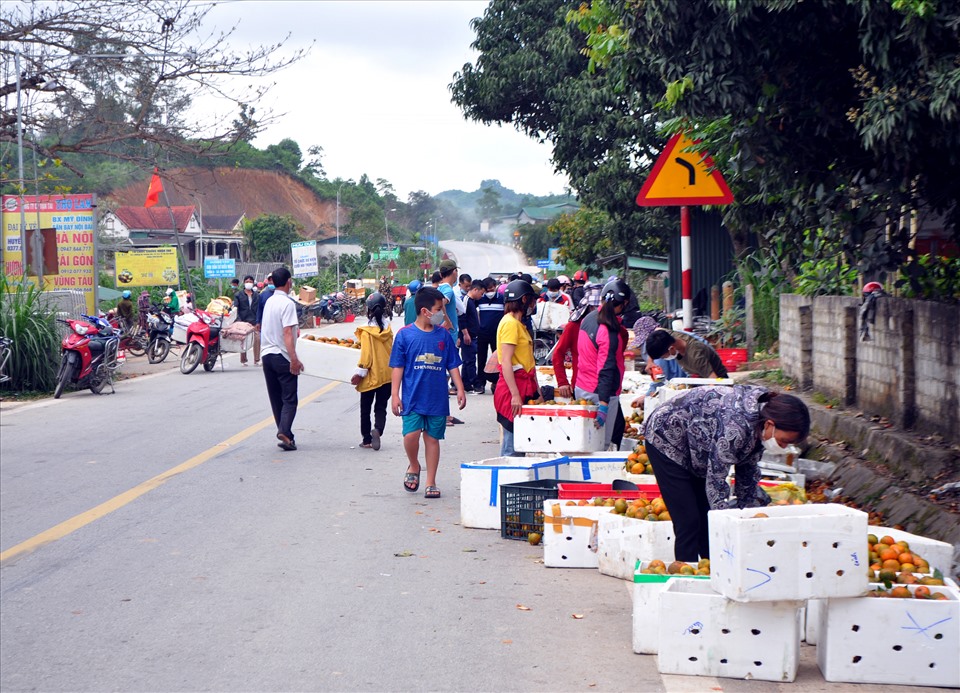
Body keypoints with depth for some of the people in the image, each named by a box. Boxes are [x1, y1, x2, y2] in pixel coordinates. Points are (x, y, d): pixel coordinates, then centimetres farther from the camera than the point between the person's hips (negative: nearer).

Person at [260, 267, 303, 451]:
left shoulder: (269, 301, 11)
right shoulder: (287, 303, -13)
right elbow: (287, 332, -21)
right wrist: (294, 359, -25)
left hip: (267, 354, 7)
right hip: (282, 357, -7)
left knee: (276, 398, 12)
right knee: (289, 399, -5)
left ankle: (286, 435, 16)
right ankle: (284, 432, -21)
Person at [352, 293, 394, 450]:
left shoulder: (367, 331, -13)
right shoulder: (387, 327, 1)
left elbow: (366, 354, -15)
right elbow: (391, 350, 9)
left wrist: (359, 373, -10)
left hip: (371, 376, -4)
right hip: (387, 374, 4)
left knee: (366, 408, 11)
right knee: (381, 407, 8)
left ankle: (367, 439, 15)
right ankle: (378, 429, -19)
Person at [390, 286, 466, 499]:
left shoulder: (443, 335, 5)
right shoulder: (405, 335, -4)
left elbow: (452, 366, 12)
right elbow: (398, 367, 0)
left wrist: (460, 389, 5)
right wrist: (394, 394, -4)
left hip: (437, 399, 3)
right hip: (412, 399, -3)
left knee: (432, 438, 7)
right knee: (411, 434, -15)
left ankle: (431, 483, 17)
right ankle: (414, 467, 16)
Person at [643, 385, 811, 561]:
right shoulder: (735, 427, -39)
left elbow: (748, 471, 2)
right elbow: (715, 482, -33)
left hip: (695, 446, 9)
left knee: (709, 521, 7)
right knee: (689, 522, -13)